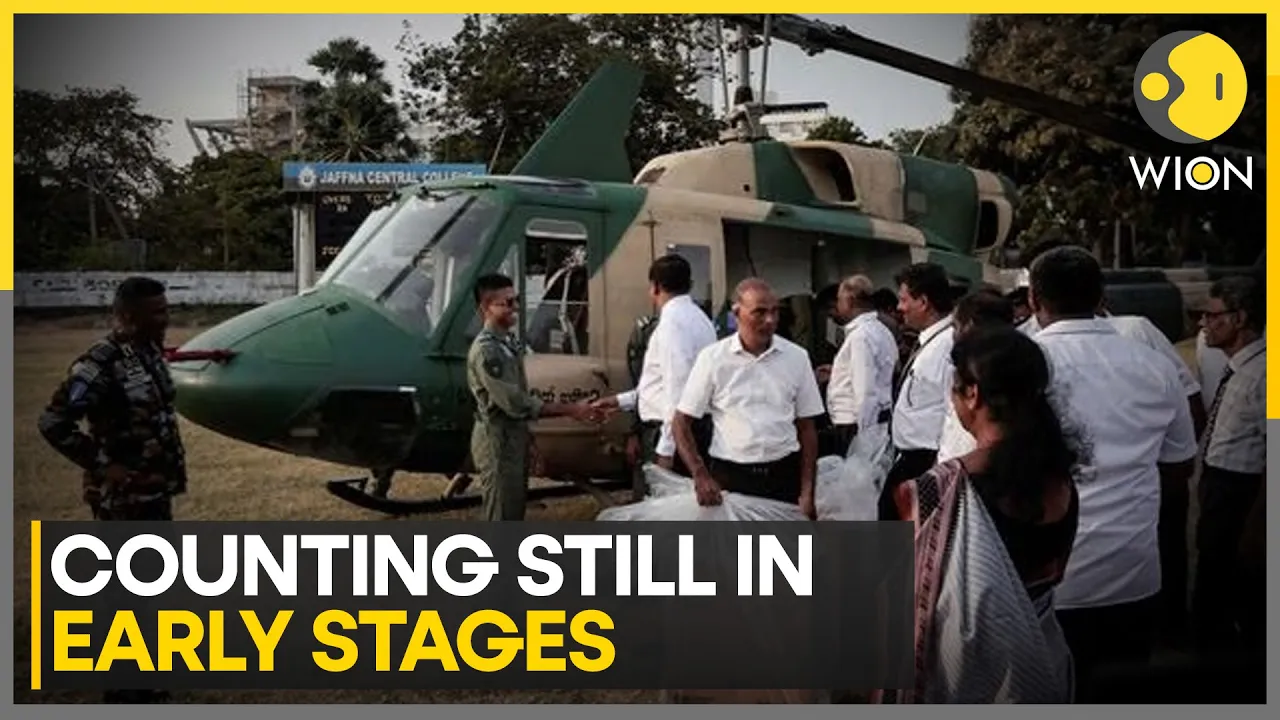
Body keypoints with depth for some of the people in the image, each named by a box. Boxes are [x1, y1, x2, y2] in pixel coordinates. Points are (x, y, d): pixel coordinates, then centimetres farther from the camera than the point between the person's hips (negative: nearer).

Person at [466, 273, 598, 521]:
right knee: (501, 517, -3)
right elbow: (515, 403, -25)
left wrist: (525, 434, 18)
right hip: (497, 440, -10)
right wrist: (569, 410, -24)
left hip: (514, 435, 10)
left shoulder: (508, 340, 10)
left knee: (514, 511, 17)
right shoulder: (486, 350, -22)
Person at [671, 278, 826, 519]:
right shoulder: (712, 358, -3)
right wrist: (700, 475, -12)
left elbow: (806, 428, 7)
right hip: (729, 476, -1)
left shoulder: (796, 357, 3)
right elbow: (682, 422, 0)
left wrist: (807, 493, 2)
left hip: (784, 475, 2)